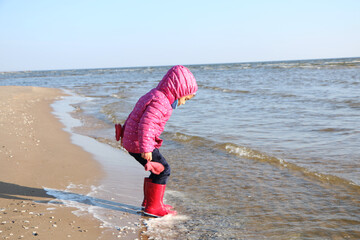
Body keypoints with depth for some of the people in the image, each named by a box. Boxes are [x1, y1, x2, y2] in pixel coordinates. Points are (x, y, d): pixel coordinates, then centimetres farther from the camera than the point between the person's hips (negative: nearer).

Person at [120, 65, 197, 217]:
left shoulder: (153, 95, 14)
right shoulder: (161, 102, -20)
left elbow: (134, 116, 24)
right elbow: (145, 124, -31)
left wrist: (125, 133, 33)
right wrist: (146, 149, -31)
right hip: (138, 144, -10)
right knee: (163, 170, -5)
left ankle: (148, 201, 29)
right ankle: (153, 207, 3)